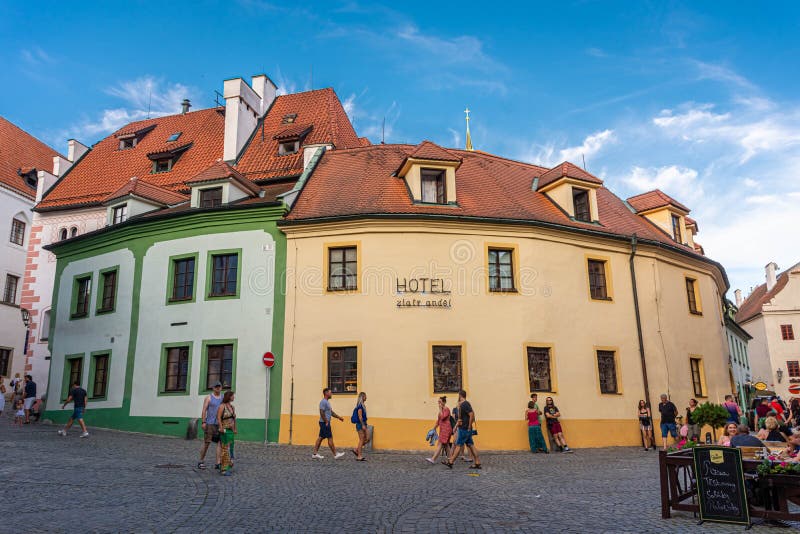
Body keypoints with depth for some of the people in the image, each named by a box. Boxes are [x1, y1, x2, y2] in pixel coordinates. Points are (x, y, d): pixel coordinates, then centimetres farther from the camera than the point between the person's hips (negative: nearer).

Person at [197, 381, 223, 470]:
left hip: (220, 424, 3)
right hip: (210, 423, -3)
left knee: (220, 443, -4)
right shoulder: (209, 398, 1)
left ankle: (217, 463, -4)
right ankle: (201, 461, 17)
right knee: (206, 443, 1)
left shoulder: (223, 398, 12)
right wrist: (203, 422, -13)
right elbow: (204, 410, -4)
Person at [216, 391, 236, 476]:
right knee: (225, 449, -8)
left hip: (230, 431, 8)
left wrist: (235, 429, 16)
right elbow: (218, 417, -17)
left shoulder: (232, 407, 13)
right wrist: (221, 428, -25)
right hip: (224, 430, -8)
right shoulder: (222, 406, -9)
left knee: (229, 449, 9)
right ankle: (224, 469, -6)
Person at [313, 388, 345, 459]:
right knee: (330, 438, -5)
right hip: (324, 423, -10)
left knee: (321, 438, 10)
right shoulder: (323, 402, -15)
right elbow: (322, 413, -22)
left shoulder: (327, 402, 17)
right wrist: (326, 422, -20)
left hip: (325, 423, 10)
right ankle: (335, 454, 0)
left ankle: (315, 454, 12)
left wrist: (339, 417, 19)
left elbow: (331, 412, 23)